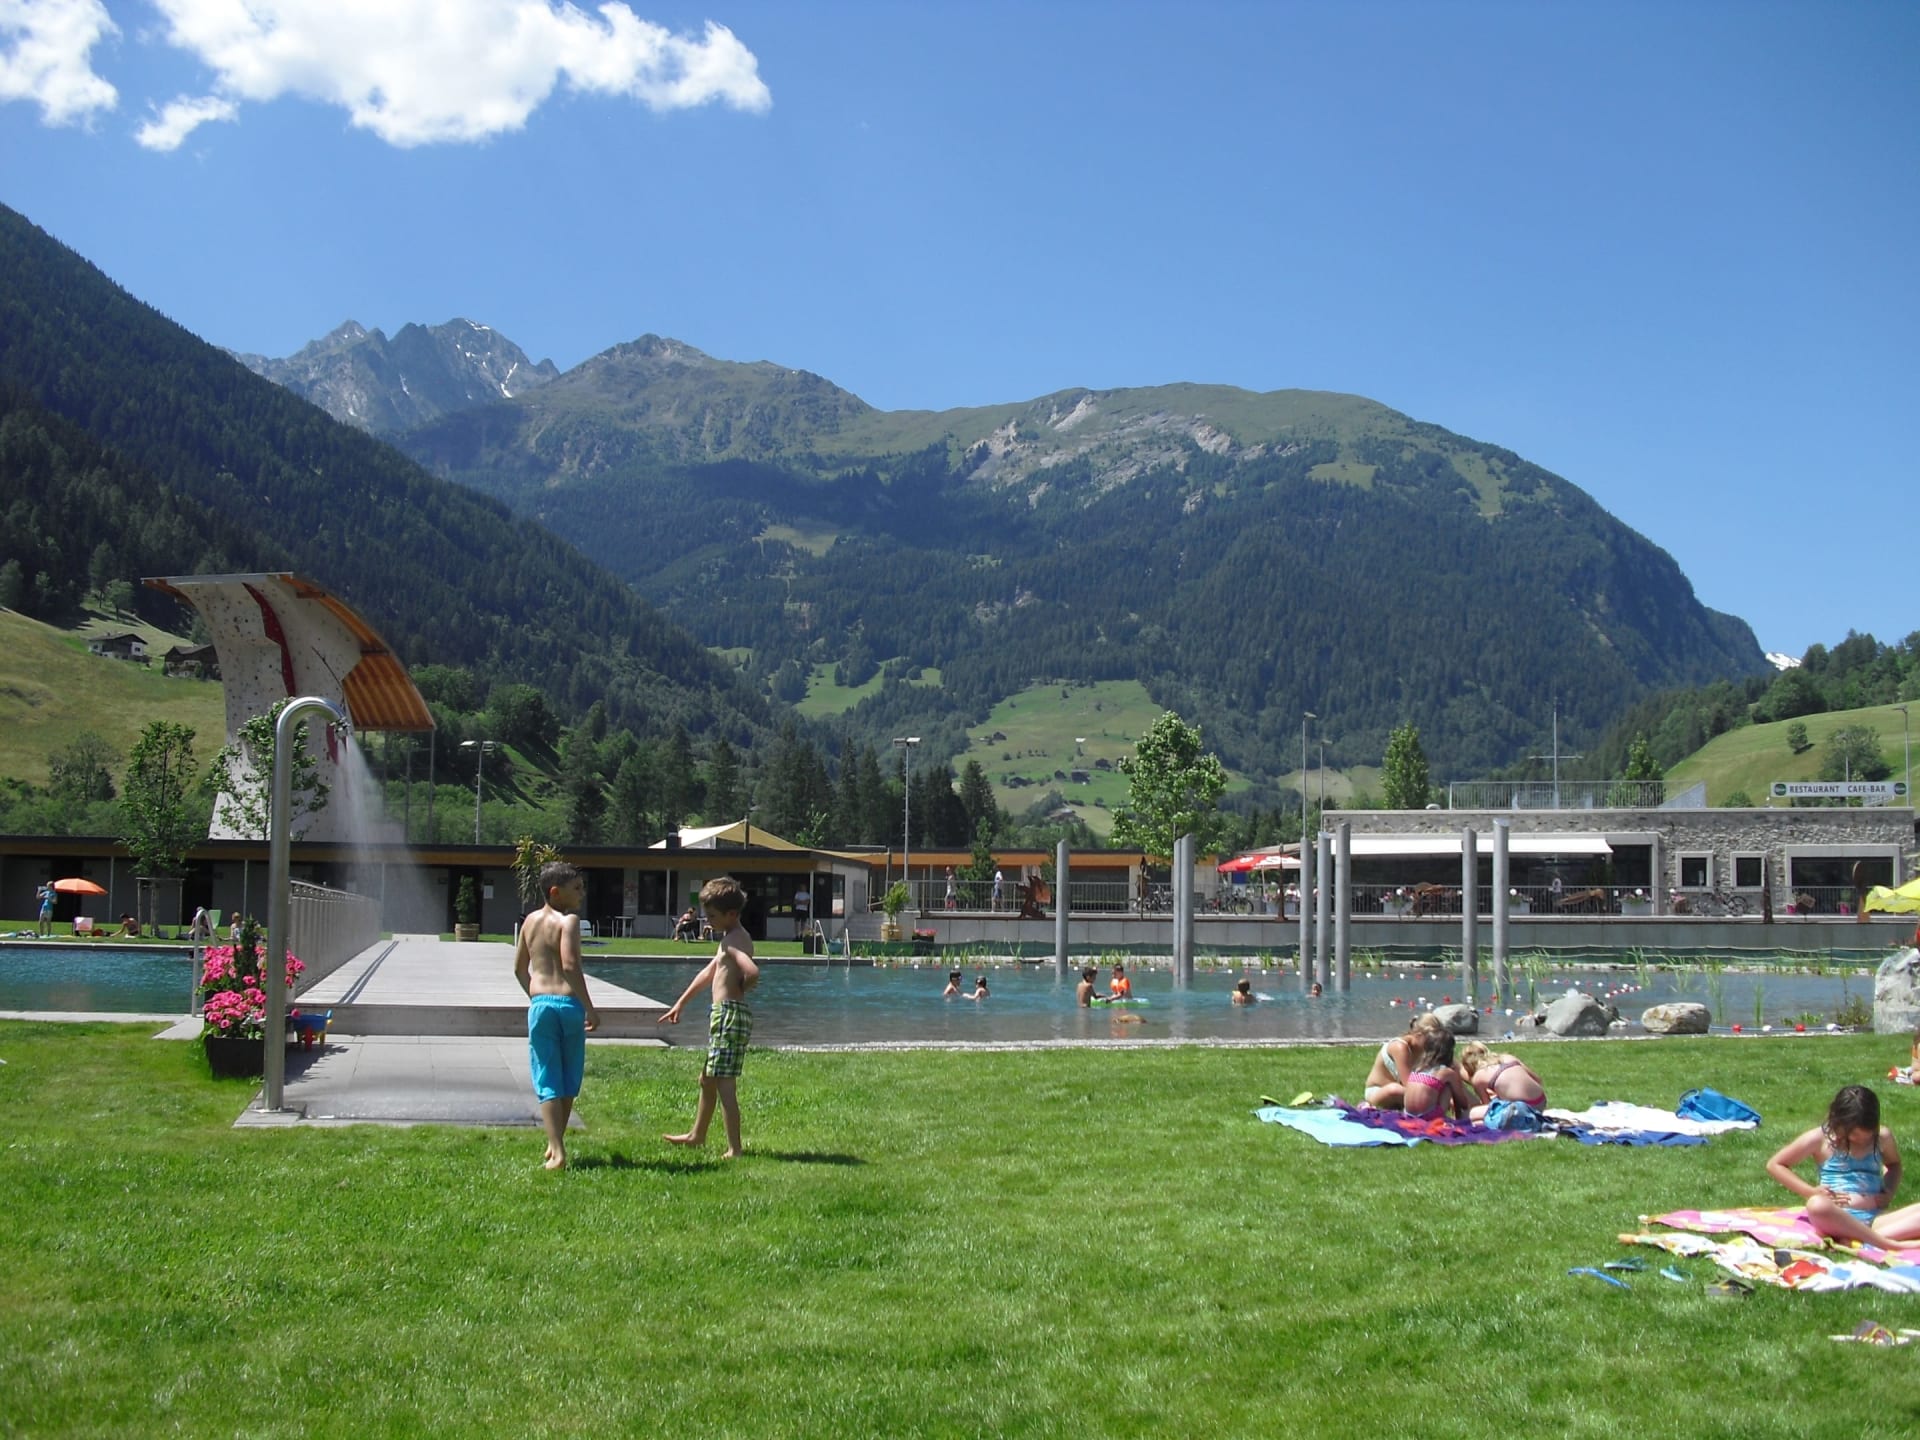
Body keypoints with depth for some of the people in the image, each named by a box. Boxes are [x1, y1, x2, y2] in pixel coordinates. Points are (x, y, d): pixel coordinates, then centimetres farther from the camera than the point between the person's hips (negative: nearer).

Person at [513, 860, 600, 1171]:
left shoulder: (530, 921, 12)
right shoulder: (568, 921, -7)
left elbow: (519, 968, 20)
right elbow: (570, 965, -19)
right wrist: (590, 1008, -14)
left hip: (540, 1004, 4)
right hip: (568, 1004, -4)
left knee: (547, 1082, 3)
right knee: (569, 1081, 14)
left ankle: (557, 1152, -8)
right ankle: (554, 1144, 23)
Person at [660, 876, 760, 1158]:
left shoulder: (733, 940, -16)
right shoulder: (731, 938, 16)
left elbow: (752, 972, -34)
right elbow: (709, 971, 28)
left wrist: (740, 989, -13)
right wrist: (680, 1004, 32)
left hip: (730, 1015, -11)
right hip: (723, 1015, 11)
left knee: (725, 1083, -9)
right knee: (707, 1079, 23)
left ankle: (734, 1149, -7)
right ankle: (697, 1134, 40)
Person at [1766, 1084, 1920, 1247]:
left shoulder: (1882, 1137, 10)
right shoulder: (1820, 1139, 1)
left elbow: (1893, 1164, 34)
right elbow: (1775, 1165, 7)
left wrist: (1888, 1193, 12)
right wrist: (1811, 1192, -5)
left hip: (1875, 1218, 3)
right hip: (1838, 1218, -3)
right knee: (1817, 1205, -41)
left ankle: (1867, 1238, -33)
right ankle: (1884, 1243, -33)